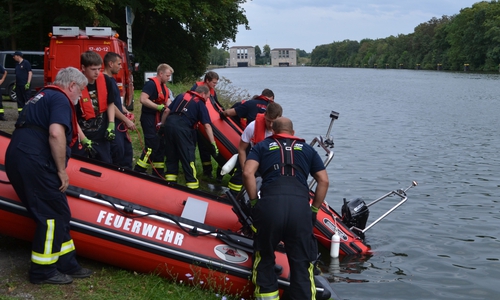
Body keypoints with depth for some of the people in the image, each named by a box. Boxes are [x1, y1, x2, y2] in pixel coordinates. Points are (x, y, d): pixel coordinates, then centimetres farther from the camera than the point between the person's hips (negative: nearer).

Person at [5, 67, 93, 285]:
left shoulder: (44, 95, 26)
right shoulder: (60, 99, -5)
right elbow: (56, 134, -20)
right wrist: (62, 170, -13)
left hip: (16, 159, 10)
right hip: (34, 162, -10)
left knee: (57, 213, 14)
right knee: (53, 214, -2)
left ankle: (66, 264, 20)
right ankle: (42, 271, 7)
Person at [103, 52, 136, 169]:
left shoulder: (112, 80, 15)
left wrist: (125, 111, 7)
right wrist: (126, 120, -15)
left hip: (119, 123, 10)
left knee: (127, 151, 13)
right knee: (118, 153, -7)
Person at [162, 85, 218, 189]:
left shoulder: (181, 96, 23)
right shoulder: (201, 104, 9)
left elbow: (167, 111, 19)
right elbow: (207, 126, 2)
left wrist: (162, 124, 29)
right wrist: (213, 144, 2)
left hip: (169, 123, 5)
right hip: (182, 128, -5)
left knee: (172, 152, 19)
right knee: (188, 155, 3)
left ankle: (170, 177, 26)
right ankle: (192, 182, 4)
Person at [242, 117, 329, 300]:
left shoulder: (262, 146, 23)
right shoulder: (307, 149, 28)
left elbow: (247, 173, 6)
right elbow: (324, 181, 20)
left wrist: (254, 202, 14)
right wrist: (314, 210, 24)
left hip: (270, 203, -1)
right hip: (300, 205, 1)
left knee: (264, 258, 19)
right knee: (302, 263, 9)